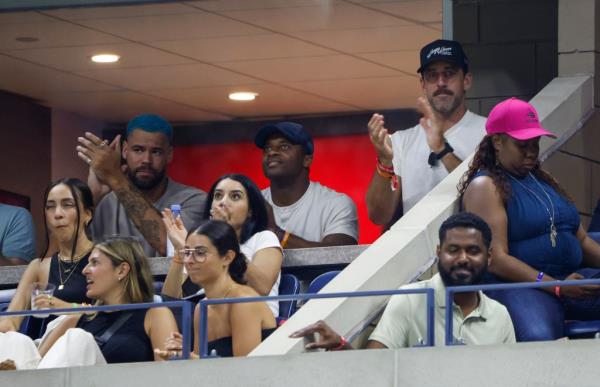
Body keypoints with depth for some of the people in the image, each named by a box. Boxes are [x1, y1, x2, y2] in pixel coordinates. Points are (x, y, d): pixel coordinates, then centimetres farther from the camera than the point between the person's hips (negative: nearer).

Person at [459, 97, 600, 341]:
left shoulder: (542, 179, 24)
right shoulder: (485, 186, 0)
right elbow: (496, 259, -11)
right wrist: (557, 287, -20)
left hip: (571, 277, 8)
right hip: (517, 284, -8)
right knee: (539, 337, -42)